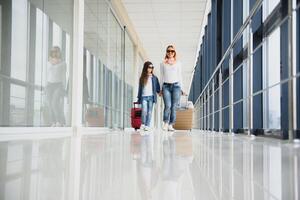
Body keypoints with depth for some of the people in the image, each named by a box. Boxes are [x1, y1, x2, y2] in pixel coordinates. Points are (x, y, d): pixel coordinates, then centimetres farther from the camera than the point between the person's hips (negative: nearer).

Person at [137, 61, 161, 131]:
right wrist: (139, 98, 9)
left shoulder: (154, 78, 7)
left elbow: (157, 87, 10)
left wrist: (160, 92, -6)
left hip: (151, 96, 0)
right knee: (144, 110, -13)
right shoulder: (142, 78, 9)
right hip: (144, 97, 0)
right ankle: (143, 124, 7)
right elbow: (140, 88, 11)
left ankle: (147, 125, 7)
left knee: (149, 112, 0)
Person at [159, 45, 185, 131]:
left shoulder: (178, 63, 12)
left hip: (176, 85, 1)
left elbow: (179, 76, 13)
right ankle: (165, 123, -1)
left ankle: (171, 125, 4)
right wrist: (160, 89, 9)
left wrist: (181, 88, 8)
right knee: (168, 105, -16)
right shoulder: (163, 63, 11)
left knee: (174, 107, -3)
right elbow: (161, 76, 13)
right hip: (166, 86, -1)